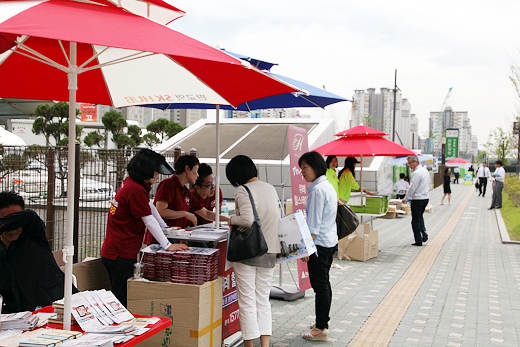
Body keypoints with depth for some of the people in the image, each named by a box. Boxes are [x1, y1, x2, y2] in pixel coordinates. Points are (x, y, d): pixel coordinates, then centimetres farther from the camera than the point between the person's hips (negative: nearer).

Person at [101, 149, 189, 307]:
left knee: (123, 298, 14)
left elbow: (149, 206, 21)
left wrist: (165, 227, 23)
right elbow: (149, 221, -19)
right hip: (121, 254, -10)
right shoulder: (136, 190, -20)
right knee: (124, 301, -4)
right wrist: (168, 245, -16)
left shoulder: (130, 183, 10)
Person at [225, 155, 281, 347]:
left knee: (247, 300, 3)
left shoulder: (242, 191, -13)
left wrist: (231, 219, -6)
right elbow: (279, 217, 12)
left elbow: (248, 220, -24)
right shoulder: (271, 188, 8)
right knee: (263, 299, 13)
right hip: (269, 252, 6)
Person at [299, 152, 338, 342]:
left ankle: (321, 329, 3)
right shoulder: (328, 185, 12)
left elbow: (314, 224, -21)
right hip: (330, 242, 10)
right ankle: (323, 321, 30)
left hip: (319, 244, -10)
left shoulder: (317, 189, -19)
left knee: (319, 285, -4)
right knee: (324, 283, 18)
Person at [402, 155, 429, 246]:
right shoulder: (425, 170, 11)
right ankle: (423, 231, 4)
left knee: (416, 220, 0)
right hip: (426, 197, 9)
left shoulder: (417, 173, -19)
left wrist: (406, 198, -7)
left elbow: (412, 188, -18)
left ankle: (418, 241, 4)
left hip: (418, 199, -9)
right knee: (420, 216, 24)